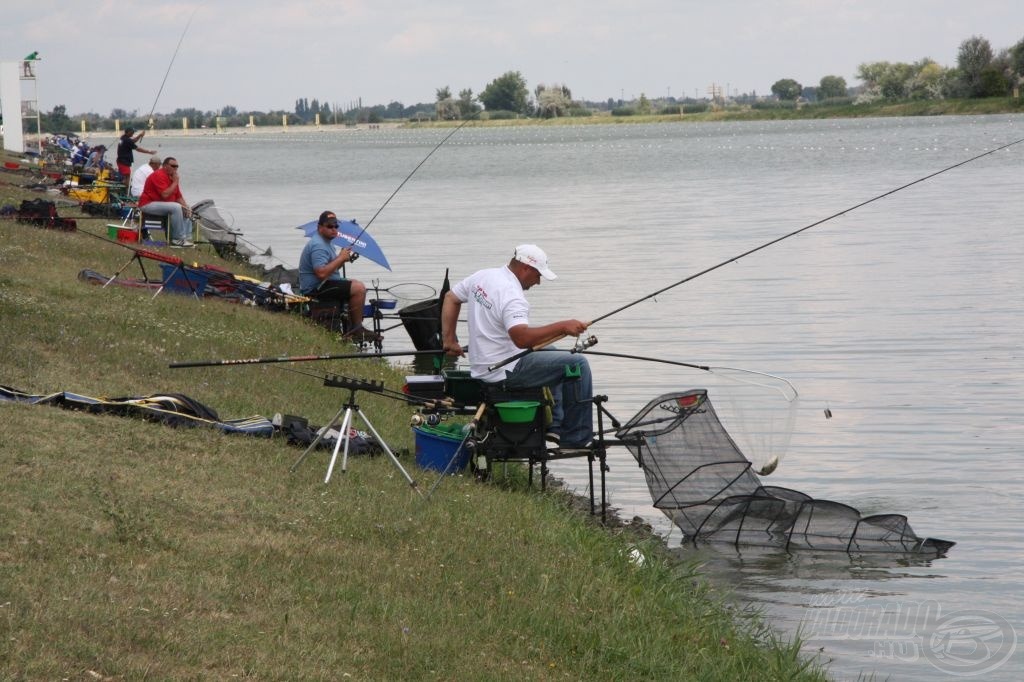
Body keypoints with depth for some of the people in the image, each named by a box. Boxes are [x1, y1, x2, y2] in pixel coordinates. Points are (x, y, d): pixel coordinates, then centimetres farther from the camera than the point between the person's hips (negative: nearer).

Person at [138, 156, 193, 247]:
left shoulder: (173, 177, 12)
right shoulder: (159, 175, -18)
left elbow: (179, 197, 13)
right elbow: (165, 194, -28)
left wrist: (186, 207, -5)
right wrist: (175, 182, -18)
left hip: (163, 204, 10)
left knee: (187, 211, 7)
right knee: (176, 207, -29)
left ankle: (187, 238, 0)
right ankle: (178, 239, -25)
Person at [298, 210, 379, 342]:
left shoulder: (326, 242, 17)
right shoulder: (318, 245, -19)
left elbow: (331, 267, 23)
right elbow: (321, 273, -31)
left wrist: (343, 259, 4)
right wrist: (340, 258, -21)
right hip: (316, 289, -11)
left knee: (357, 285, 20)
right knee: (359, 288, -20)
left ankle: (353, 327, 14)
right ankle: (356, 329, -14)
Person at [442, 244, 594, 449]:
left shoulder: (482, 277, 6)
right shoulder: (512, 296, -24)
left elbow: (450, 298, 19)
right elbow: (521, 337, -39)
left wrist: (449, 340, 22)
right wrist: (562, 327, -37)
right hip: (505, 372, -10)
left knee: (551, 358, 31)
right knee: (577, 364, -7)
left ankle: (554, 425, 26)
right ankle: (576, 438, -1)